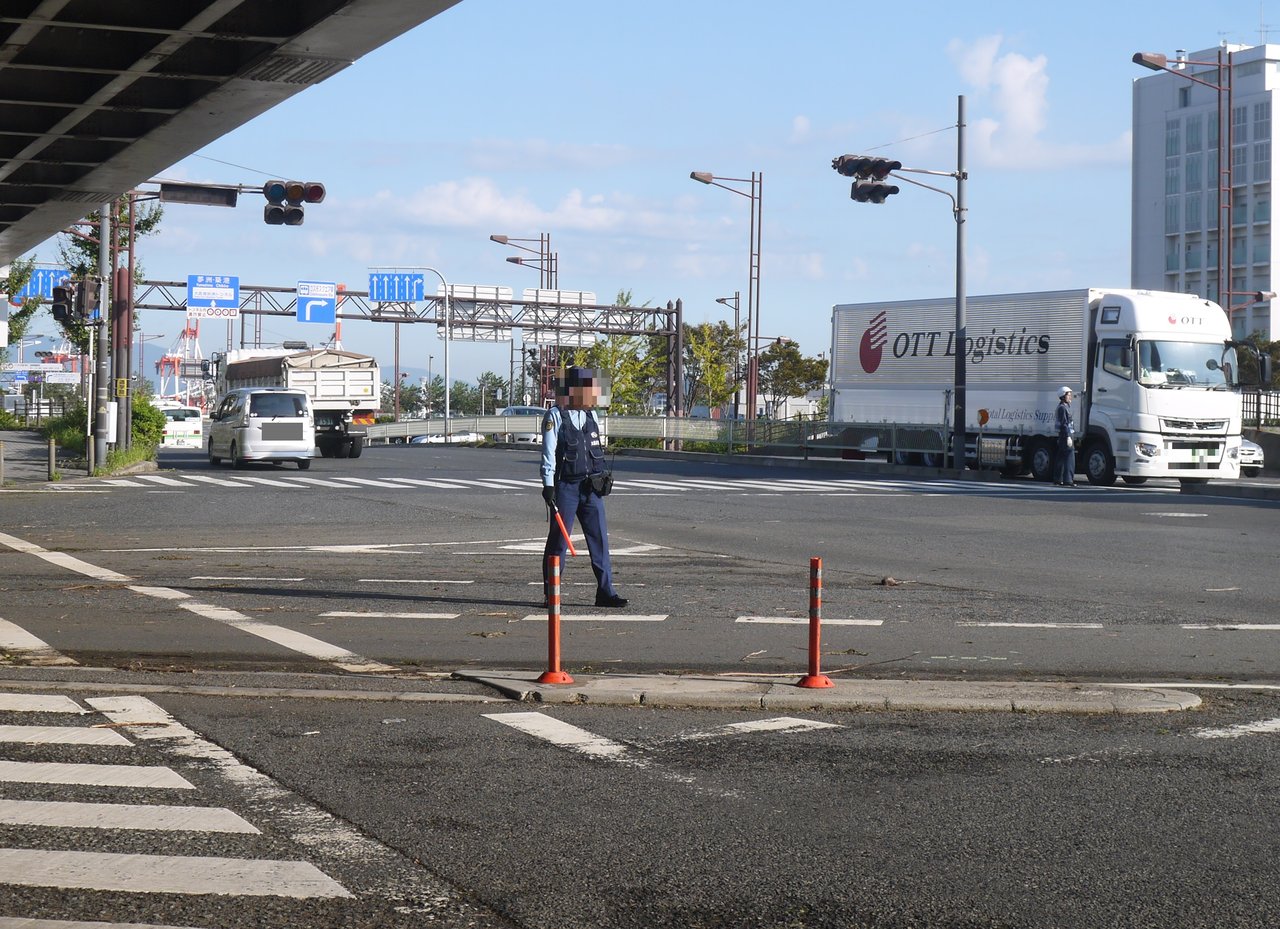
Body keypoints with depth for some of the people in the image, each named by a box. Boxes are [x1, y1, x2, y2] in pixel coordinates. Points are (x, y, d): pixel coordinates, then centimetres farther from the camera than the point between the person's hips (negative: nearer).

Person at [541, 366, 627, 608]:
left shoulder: (590, 415, 13)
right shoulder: (555, 416, -7)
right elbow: (548, 453, -11)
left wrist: (601, 479, 14)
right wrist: (548, 485, -16)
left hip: (591, 486, 6)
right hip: (565, 486, -6)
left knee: (599, 538, 1)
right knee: (559, 540, 0)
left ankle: (605, 592, 4)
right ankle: (550, 594, 9)